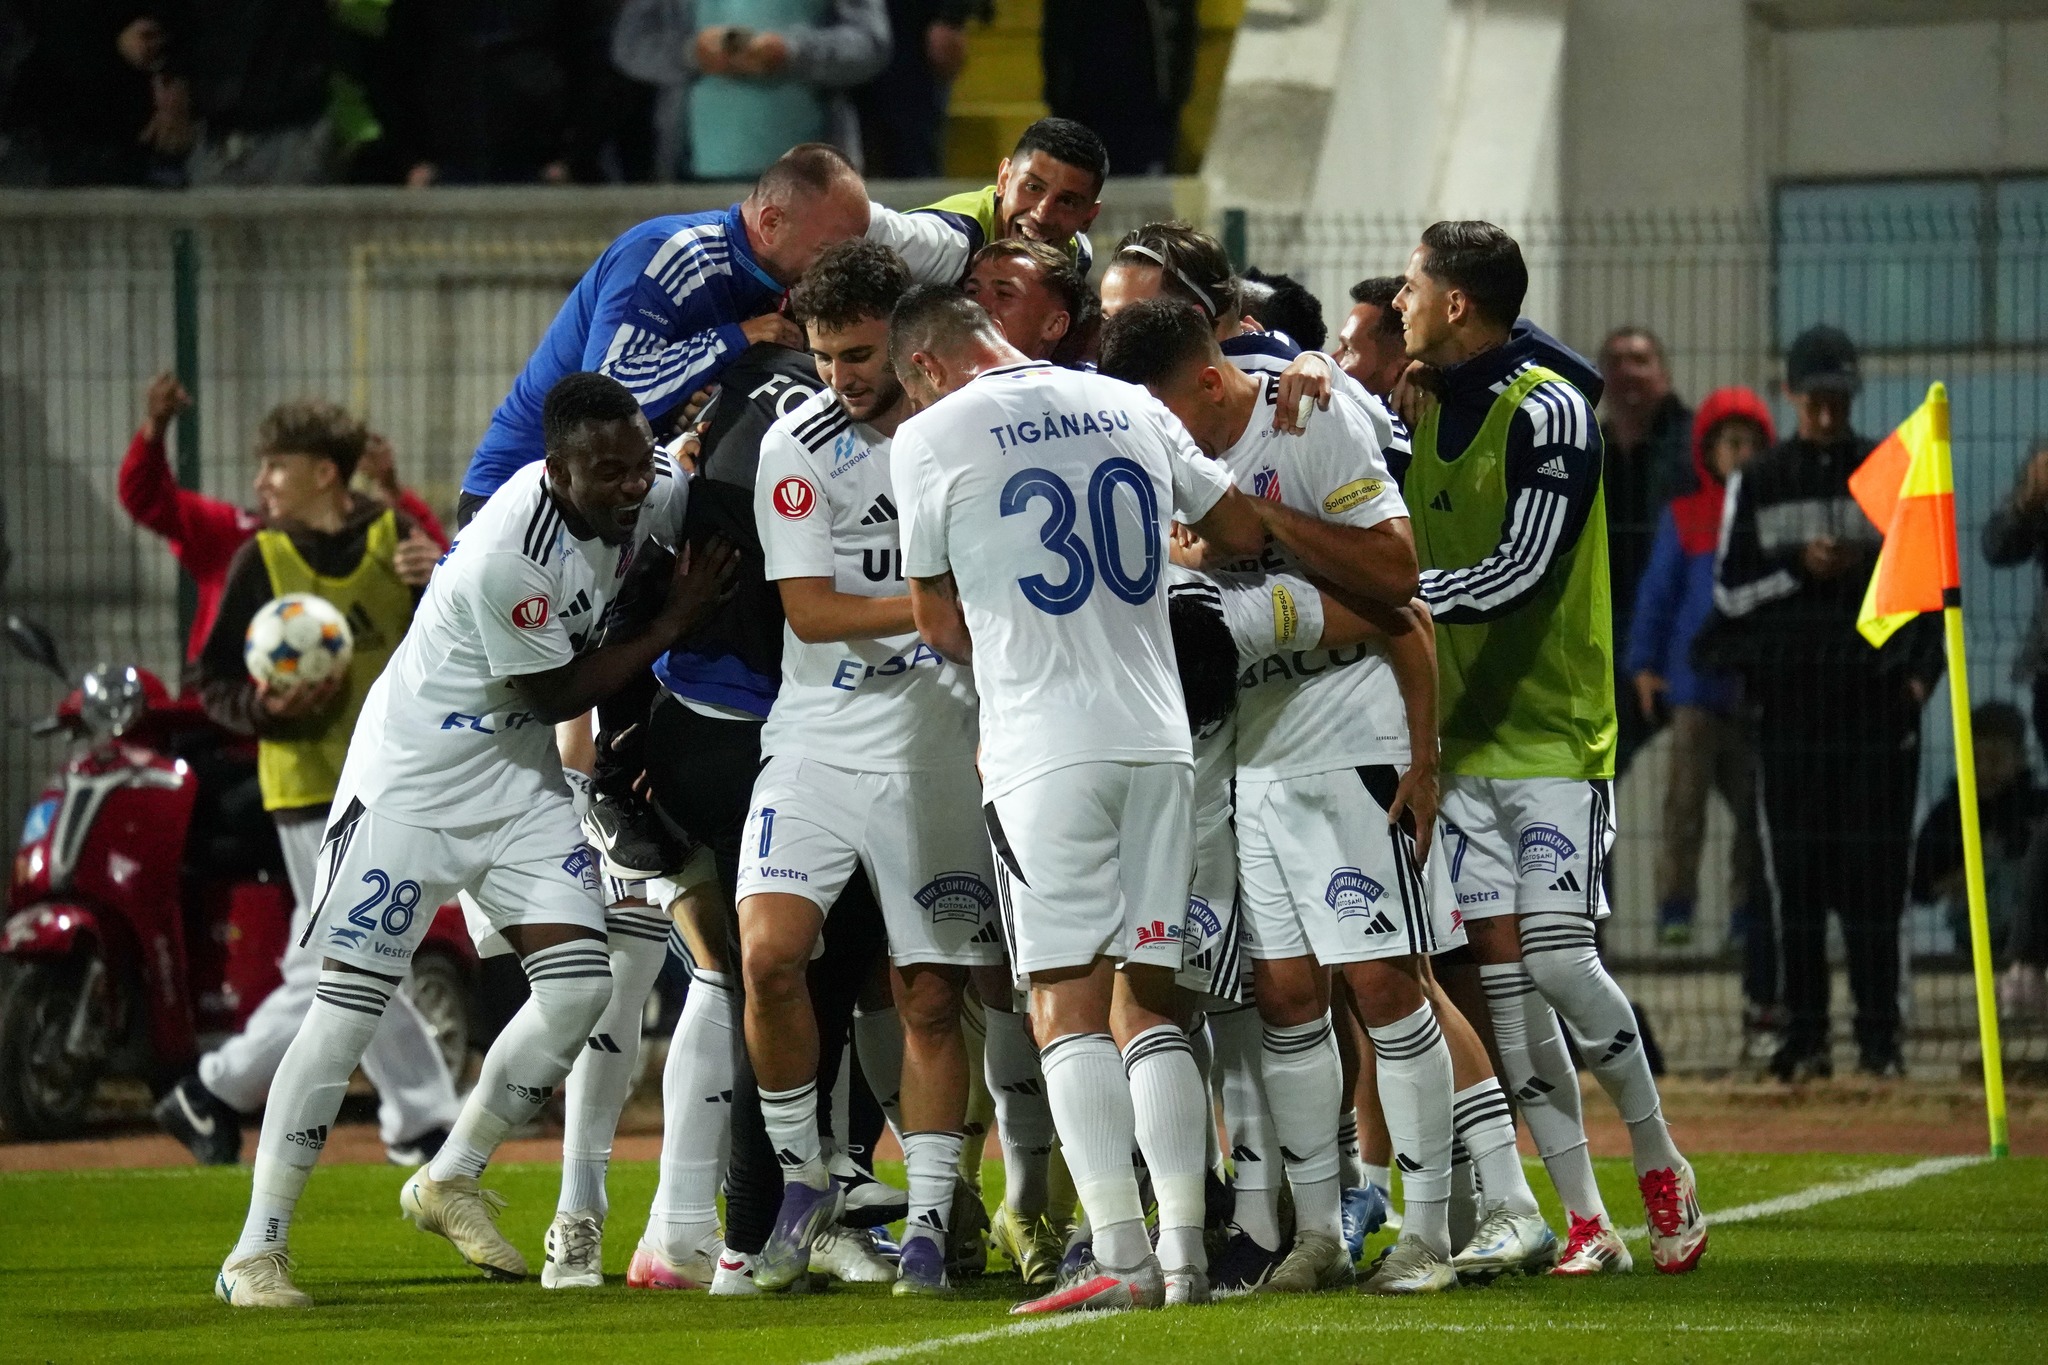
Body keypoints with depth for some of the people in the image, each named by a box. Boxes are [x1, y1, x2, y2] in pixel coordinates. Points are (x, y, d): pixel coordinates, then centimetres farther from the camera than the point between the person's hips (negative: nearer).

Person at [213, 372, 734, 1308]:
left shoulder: (650, 496, -10)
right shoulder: (509, 557, -31)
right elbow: (555, 693, -17)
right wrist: (672, 624, -13)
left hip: (518, 780, 7)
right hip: (415, 778, -7)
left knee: (579, 985, -5)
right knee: (350, 1006, -8)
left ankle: (450, 1181, 15)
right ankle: (257, 1248, -3)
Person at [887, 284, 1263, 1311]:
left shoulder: (931, 438, -2)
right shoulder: (1131, 410, 11)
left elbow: (940, 624, 8)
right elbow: (1241, 533, 23)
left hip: (1045, 751, -5)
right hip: (1157, 736, 5)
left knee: (1068, 1004, -4)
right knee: (1147, 996, 9)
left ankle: (1121, 1257, -13)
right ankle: (1185, 1252, 3)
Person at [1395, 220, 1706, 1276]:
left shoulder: (1547, 413, -12)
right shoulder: (1422, 411, 12)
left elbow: (1518, 572, -19)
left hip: (1554, 732, -7)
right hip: (1464, 737, 7)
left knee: (1557, 958, -13)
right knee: (1501, 968, -2)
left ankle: (1662, 1172, 8)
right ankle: (1584, 1220, 1)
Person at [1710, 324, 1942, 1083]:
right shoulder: (1757, 484, 8)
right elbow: (1729, 589, 5)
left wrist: (1922, 670, -2)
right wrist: (1798, 566, -11)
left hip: (1877, 691, 0)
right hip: (1790, 695, 0)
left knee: (1875, 870, -2)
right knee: (1800, 870, 0)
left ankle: (1879, 1036, 1)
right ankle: (1805, 1039, 3)